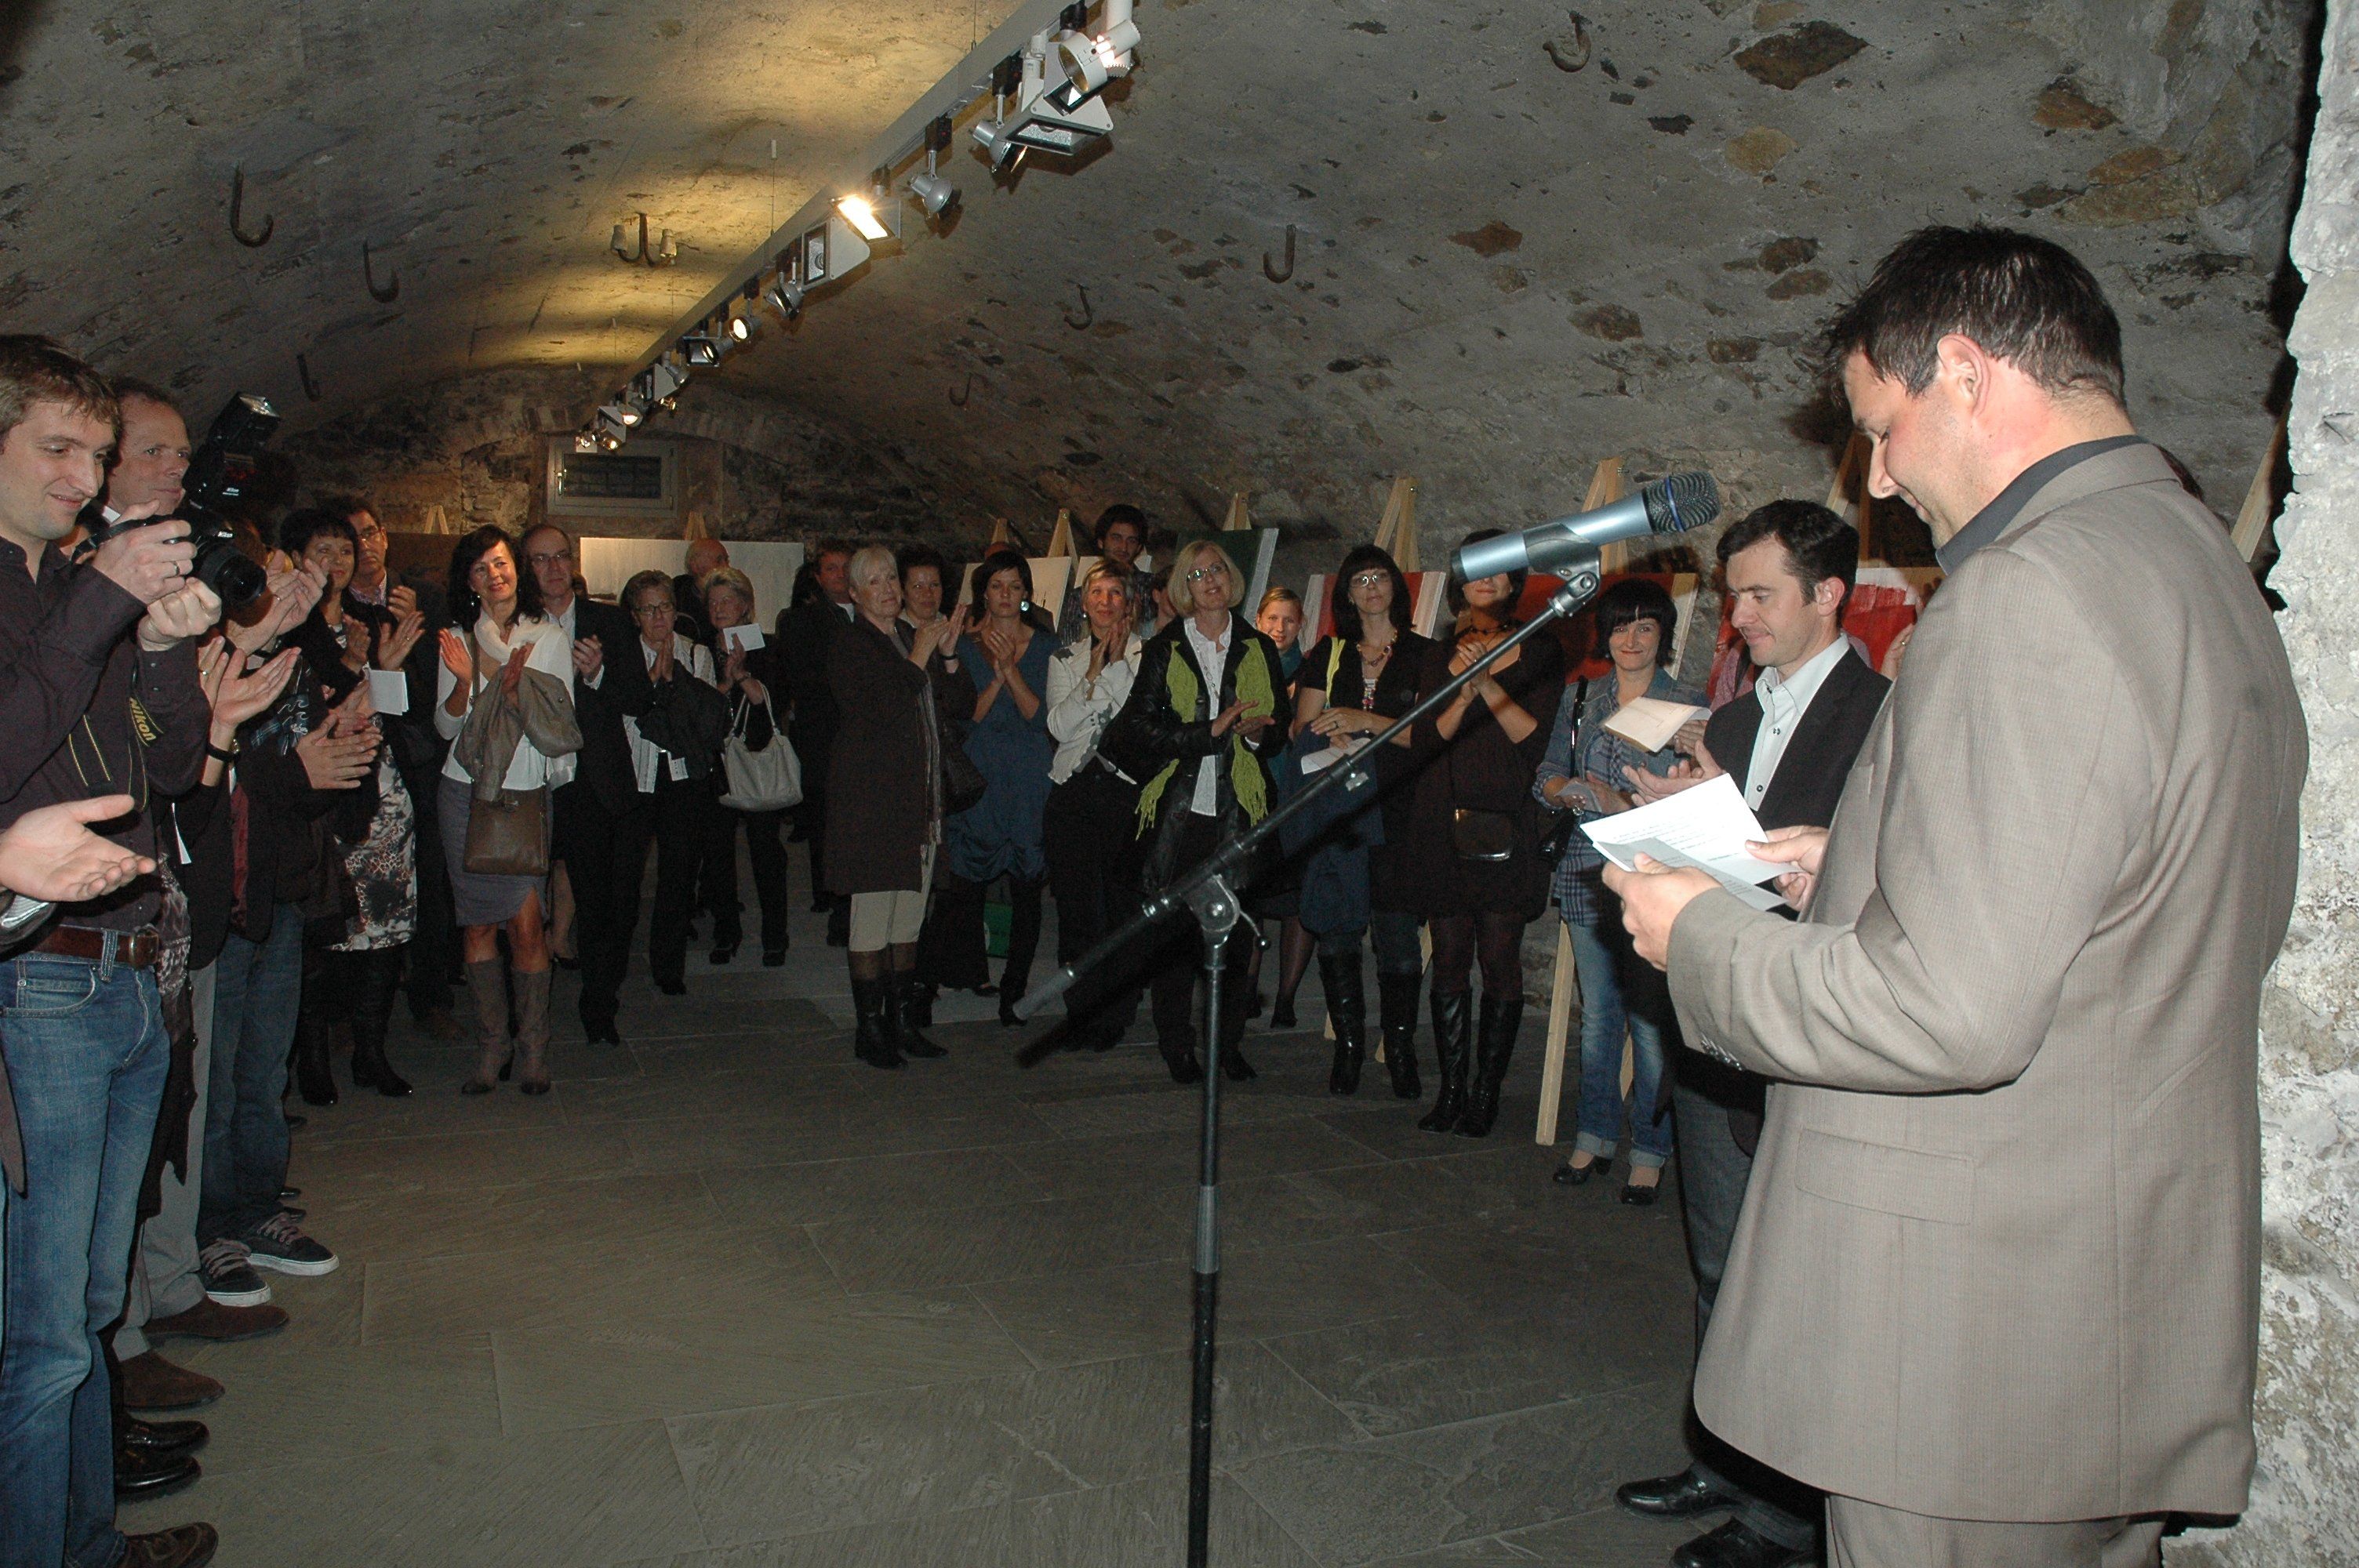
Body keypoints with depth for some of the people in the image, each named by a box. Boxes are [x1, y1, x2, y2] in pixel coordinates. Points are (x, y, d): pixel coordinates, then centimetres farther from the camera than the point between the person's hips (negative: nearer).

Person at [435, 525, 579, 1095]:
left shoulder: (550, 638, 6)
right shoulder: (461, 640, 9)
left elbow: (561, 726, -1)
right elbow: (446, 726, 4)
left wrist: (514, 688, -16)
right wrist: (465, 681, -14)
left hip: (526, 793, -2)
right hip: (466, 792, 2)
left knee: (526, 922, -10)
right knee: (477, 924, 2)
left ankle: (532, 1048, 2)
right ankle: (492, 1044, 13)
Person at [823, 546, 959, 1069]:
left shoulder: (909, 640, 19)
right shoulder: (849, 642, -4)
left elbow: (943, 711, 17)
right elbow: (881, 711, -17)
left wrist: (946, 652, 7)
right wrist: (920, 658, -10)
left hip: (918, 801, 7)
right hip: (872, 799, -7)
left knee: (909, 916, 9)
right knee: (872, 915, -4)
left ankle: (899, 1020, 18)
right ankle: (869, 1028, 4)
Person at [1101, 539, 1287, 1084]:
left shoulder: (1259, 650, 12)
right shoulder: (1163, 650, 5)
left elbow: (1279, 730, 16)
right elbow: (1141, 729, -5)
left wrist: (1257, 732, -7)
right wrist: (1212, 731, -14)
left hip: (1238, 811, 2)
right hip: (1177, 809, -2)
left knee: (1234, 929, 2)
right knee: (1173, 927, -1)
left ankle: (1227, 1043, 16)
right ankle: (1177, 1047, 11)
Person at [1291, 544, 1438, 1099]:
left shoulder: (1424, 655, 7)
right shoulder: (1328, 655, 16)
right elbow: (1303, 729, 12)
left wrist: (1366, 721, -14)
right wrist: (1333, 737, -10)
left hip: (1399, 808, -2)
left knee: (1397, 932, -5)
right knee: (1336, 929, -2)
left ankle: (1400, 1050, 7)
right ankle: (1348, 1045, 9)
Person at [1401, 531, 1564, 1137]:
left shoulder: (1538, 653, 6)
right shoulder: (1440, 654, 13)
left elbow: (1538, 738, -5)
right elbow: (1426, 739, 2)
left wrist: (1489, 684, -15)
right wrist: (1463, 690, -14)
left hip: (1508, 826, -2)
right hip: (1444, 825, 3)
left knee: (1499, 959, -3)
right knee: (1450, 957, 4)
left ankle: (1486, 1091, 6)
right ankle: (1451, 1088, 11)